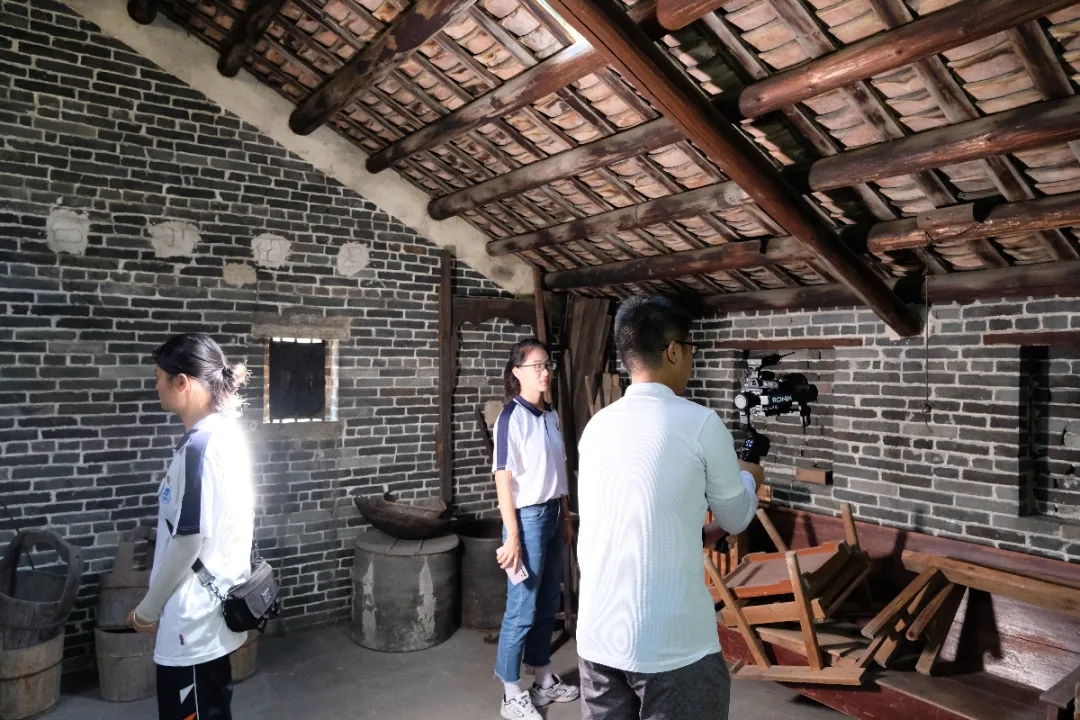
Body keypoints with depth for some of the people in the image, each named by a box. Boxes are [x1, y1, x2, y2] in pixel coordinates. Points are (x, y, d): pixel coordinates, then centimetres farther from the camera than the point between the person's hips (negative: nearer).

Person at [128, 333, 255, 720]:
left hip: (194, 616, -9)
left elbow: (190, 539, -22)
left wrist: (148, 608, -9)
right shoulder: (224, 433, 5)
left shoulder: (201, 445, -24)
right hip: (213, 605, 9)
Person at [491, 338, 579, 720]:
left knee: (548, 603, 17)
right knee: (522, 608, 2)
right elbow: (503, 479, -17)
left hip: (552, 515, 7)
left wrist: (566, 517, 16)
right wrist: (512, 535, -18)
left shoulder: (551, 416, 8)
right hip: (527, 517, -7)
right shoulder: (511, 417, -15)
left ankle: (544, 680, 33)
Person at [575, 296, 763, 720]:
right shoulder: (699, 423, -11)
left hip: (598, 637, 5)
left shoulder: (597, 426, 4)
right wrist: (750, 479, 24)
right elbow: (736, 519, 4)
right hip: (673, 646, -5)